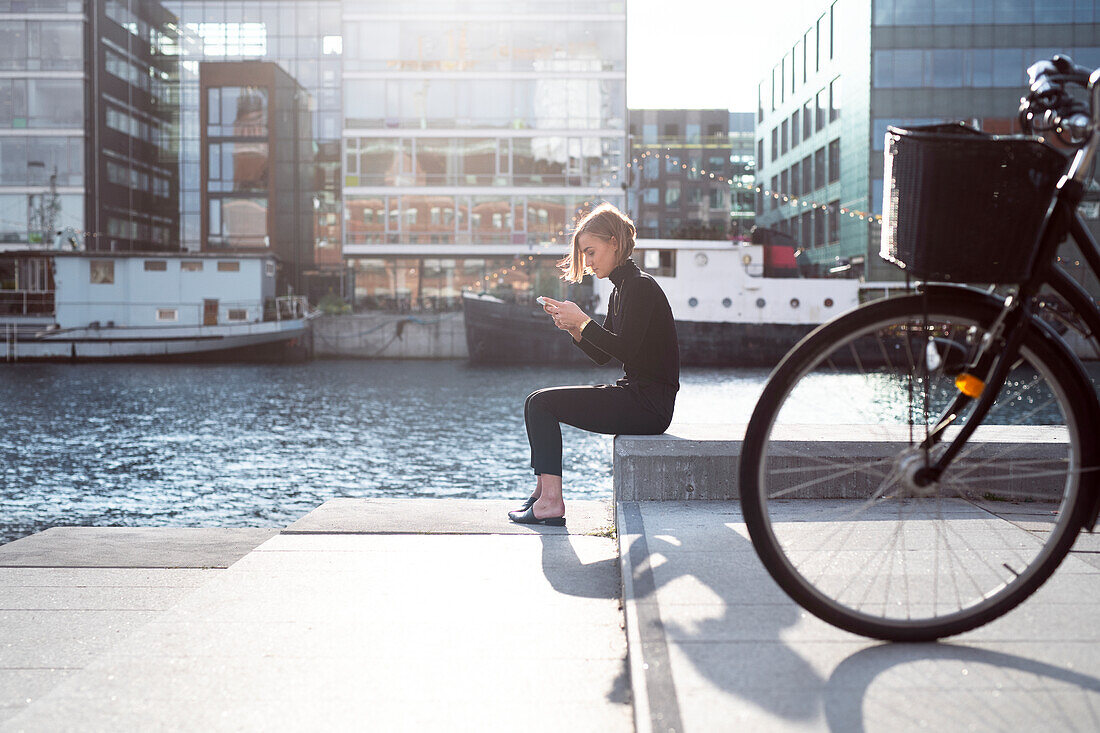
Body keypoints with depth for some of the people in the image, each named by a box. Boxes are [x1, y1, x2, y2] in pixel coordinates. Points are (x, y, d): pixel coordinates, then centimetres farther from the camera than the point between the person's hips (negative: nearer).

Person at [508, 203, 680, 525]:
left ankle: (550, 501, -13)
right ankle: (543, 489, 10)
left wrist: (583, 320, -15)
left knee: (541, 403, -13)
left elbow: (625, 348, -22)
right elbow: (601, 355, 18)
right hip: (636, 392, 10)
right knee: (539, 400, 12)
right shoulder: (620, 291, 17)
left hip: (650, 402, -10)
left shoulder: (640, 286, -13)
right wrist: (572, 328, 3)